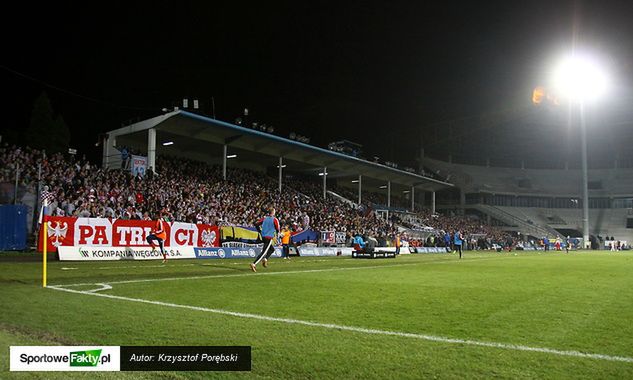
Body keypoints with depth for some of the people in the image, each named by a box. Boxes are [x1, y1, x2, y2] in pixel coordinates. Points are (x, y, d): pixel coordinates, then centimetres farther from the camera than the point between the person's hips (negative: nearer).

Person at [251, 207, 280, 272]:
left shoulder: (264, 218, 8)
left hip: (263, 237, 7)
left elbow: (256, 224, 5)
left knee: (272, 249, 25)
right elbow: (277, 229, -5)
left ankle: (265, 259, 7)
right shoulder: (274, 219, -7)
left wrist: (260, 231, 15)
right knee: (263, 252, -8)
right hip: (269, 237, -7)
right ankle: (254, 264, -18)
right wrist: (277, 232, 18)